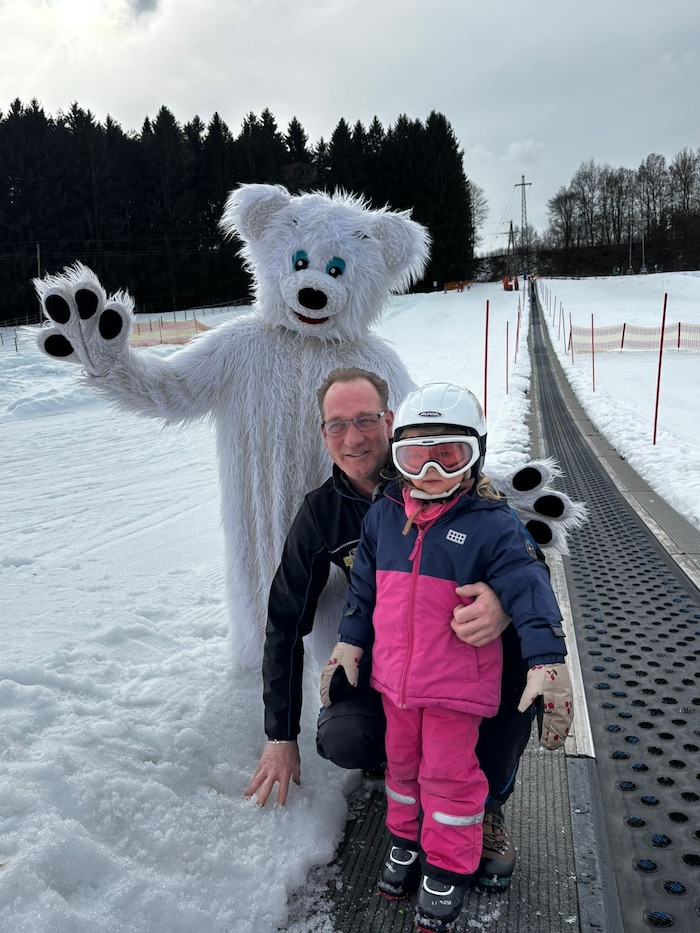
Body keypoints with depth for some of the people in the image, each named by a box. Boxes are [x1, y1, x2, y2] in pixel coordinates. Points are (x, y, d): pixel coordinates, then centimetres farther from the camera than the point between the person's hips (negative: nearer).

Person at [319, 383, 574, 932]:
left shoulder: (492, 525, -15)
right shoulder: (383, 517, 0)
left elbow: (530, 593, -18)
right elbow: (363, 587, 10)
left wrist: (548, 665, -25)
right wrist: (349, 644, 11)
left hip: (458, 681, -4)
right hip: (394, 676, 5)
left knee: (449, 774, 10)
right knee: (402, 763, 22)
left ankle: (448, 867, 33)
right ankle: (406, 840, 46)